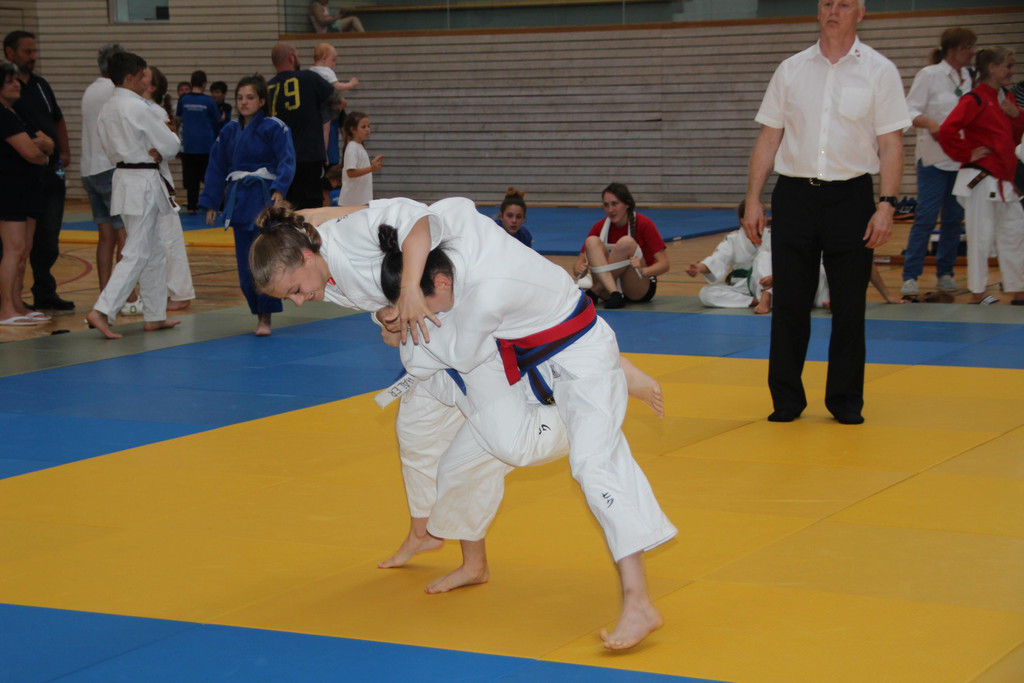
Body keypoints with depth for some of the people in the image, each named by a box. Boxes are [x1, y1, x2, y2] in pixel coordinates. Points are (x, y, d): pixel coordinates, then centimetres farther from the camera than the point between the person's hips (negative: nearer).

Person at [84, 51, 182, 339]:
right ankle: (102, 311, -17)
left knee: (154, 251, 18)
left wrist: (153, 152, 0)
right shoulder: (137, 107, -18)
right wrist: (160, 151, 8)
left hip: (123, 177, 9)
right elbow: (171, 144, -15)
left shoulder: (107, 109, 9)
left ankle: (155, 316, 23)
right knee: (136, 255, -9)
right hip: (143, 183, -9)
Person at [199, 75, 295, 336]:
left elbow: (287, 161, -10)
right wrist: (211, 203, 13)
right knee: (244, 263, 5)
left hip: (264, 198, -5)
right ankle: (259, 312, 18)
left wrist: (279, 190, -26)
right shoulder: (229, 131, 12)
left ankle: (265, 319, -7)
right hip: (239, 200, 5)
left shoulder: (274, 128, -4)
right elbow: (217, 168, 17)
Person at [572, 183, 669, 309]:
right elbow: (579, 262, 1)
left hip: (640, 290, -3)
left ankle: (593, 293, -22)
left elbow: (664, 265, -14)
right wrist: (579, 270, -24)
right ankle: (614, 294, -36)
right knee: (592, 241, -19)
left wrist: (642, 271, -35)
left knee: (626, 242, -27)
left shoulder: (644, 224, -9)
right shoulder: (600, 227, 2)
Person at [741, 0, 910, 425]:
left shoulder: (879, 71, 1)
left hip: (850, 198, -2)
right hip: (795, 195, 2)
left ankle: (845, 400, 16)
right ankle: (786, 400, 15)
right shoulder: (791, 70, 7)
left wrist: (886, 205, -11)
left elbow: (891, 145, -2)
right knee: (788, 303, 4)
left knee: (849, 306, 3)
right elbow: (768, 139, 9)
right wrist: (753, 200, 3)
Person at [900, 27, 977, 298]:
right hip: (934, 156, -5)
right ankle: (910, 275, -4)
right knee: (927, 216, -8)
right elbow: (910, 110, -12)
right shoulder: (930, 75, -7)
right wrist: (929, 123, -30)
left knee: (954, 216, 7)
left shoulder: (968, 77, 10)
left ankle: (945, 272, 17)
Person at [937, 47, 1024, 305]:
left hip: (1003, 181, 9)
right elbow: (947, 131, -25)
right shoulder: (975, 100, -14)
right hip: (982, 180, -9)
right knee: (981, 237, -2)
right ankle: (977, 294, 7)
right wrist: (967, 153, -15)